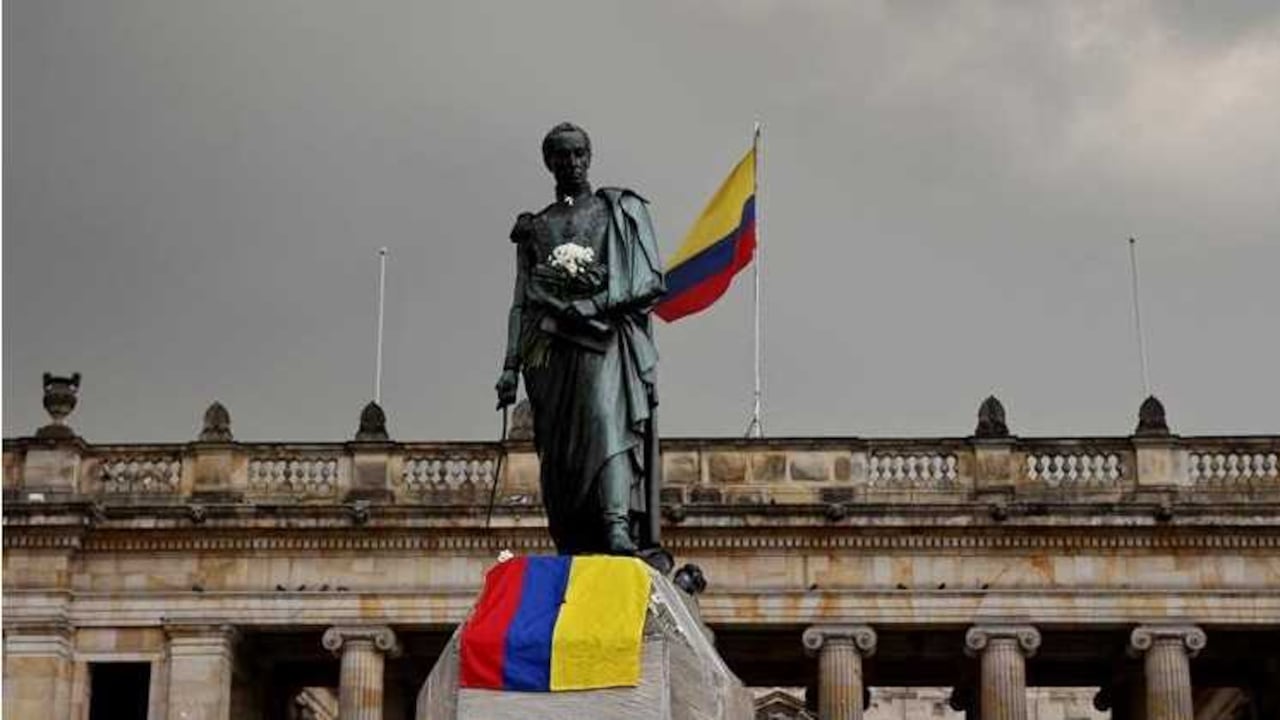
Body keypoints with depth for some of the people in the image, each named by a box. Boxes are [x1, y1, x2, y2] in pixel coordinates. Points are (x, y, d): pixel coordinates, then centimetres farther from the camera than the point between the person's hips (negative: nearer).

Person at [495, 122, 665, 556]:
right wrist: (511, 365, 8)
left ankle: (618, 528, -40)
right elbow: (521, 301, 18)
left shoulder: (621, 210, 14)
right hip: (550, 346, 3)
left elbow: (648, 280, 4)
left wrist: (593, 305, -9)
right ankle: (570, 550, -4)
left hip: (605, 337, -3)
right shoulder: (534, 227, 22)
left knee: (607, 418, -26)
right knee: (557, 450, -4)